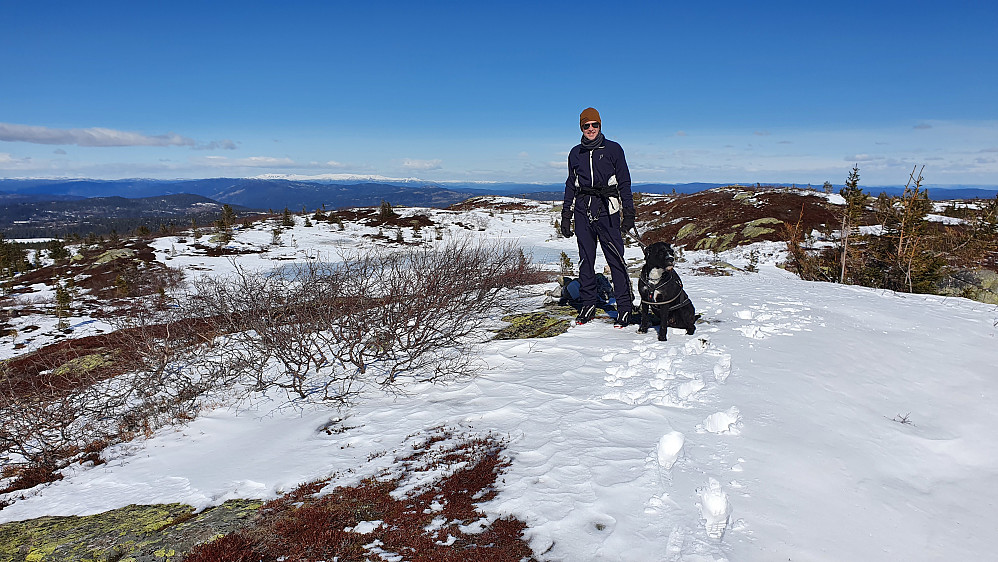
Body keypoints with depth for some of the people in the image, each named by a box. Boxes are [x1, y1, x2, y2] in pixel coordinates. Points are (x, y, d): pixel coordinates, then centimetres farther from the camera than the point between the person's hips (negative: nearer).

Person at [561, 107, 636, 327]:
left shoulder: (613, 149, 5)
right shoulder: (576, 153, 14)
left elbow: (624, 182, 6)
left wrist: (628, 212, 0)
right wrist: (566, 215, 15)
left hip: (607, 211, -3)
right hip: (583, 211, 3)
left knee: (615, 258, -6)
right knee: (585, 259, 5)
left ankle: (625, 308, 1)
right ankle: (588, 305, 16)